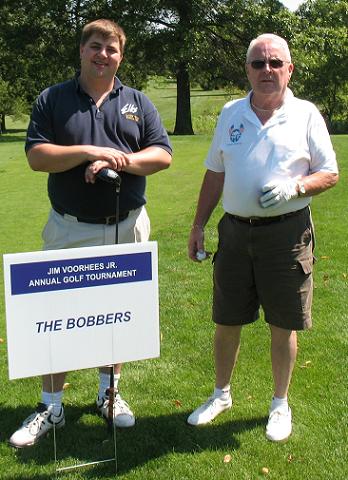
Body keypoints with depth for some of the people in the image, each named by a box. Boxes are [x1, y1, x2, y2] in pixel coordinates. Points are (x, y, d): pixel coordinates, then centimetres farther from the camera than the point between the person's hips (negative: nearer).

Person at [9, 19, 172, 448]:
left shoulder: (138, 102, 9)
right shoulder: (52, 100, 4)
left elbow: (163, 155, 1)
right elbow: (36, 156, -6)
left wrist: (120, 162, -16)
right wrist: (88, 152, -18)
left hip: (126, 227, 2)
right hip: (70, 230, -1)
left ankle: (108, 392, 31)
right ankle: (51, 406, 16)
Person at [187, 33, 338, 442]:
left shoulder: (306, 115, -1)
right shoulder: (230, 113, 8)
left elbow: (330, 174, 1)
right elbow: (215, 174, 13)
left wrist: (294, 187, -19)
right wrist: (198, 226, 10)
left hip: (287, 232, -3)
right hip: (235, 230, 3)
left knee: (283, 326, 7)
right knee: (225, 322, 11)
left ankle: (280, 404, 26)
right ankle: (221, 394, 32)